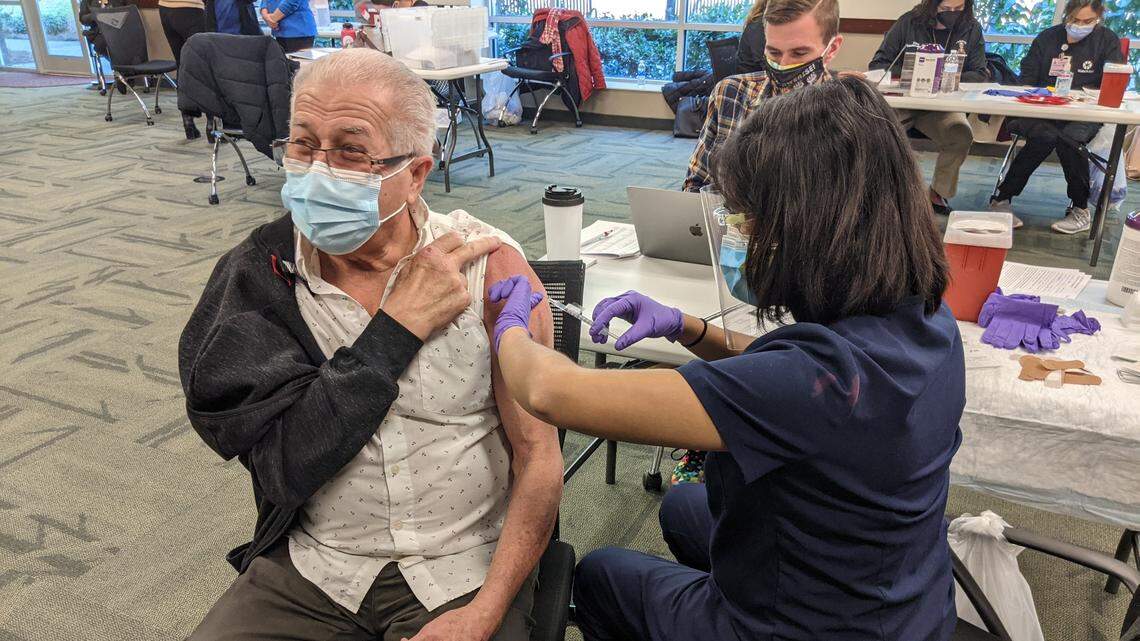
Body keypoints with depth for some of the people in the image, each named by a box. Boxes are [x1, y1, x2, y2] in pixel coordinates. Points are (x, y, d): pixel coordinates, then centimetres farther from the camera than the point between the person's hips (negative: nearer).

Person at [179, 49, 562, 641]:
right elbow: (283, 464, -15)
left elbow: (539, 457, -8)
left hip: (464, 570, -1)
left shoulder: (488, 267, -11)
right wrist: (401, 327, -18)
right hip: (309, 568, 2)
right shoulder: (256, 275, -6)